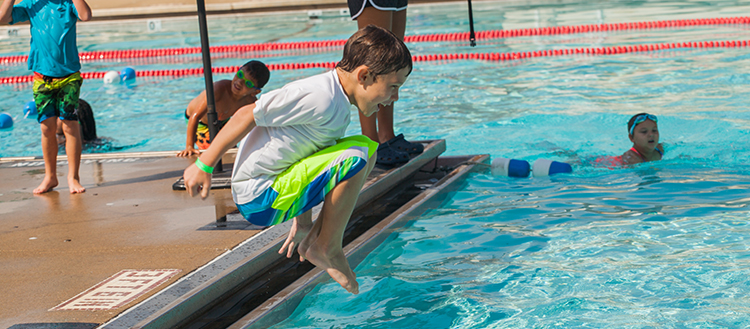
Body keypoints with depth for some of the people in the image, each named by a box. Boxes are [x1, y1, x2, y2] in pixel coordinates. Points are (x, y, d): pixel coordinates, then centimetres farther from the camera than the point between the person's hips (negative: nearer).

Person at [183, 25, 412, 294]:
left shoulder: (339, 110, 10)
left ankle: (305, 228, 17)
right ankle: (327, 249, -7)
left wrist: (301, 221, 29)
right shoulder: (321, 99, -21)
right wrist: (204, 166, -13)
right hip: (261, 203, -10)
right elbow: (248, 115, -19)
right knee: (357, 156, -23)